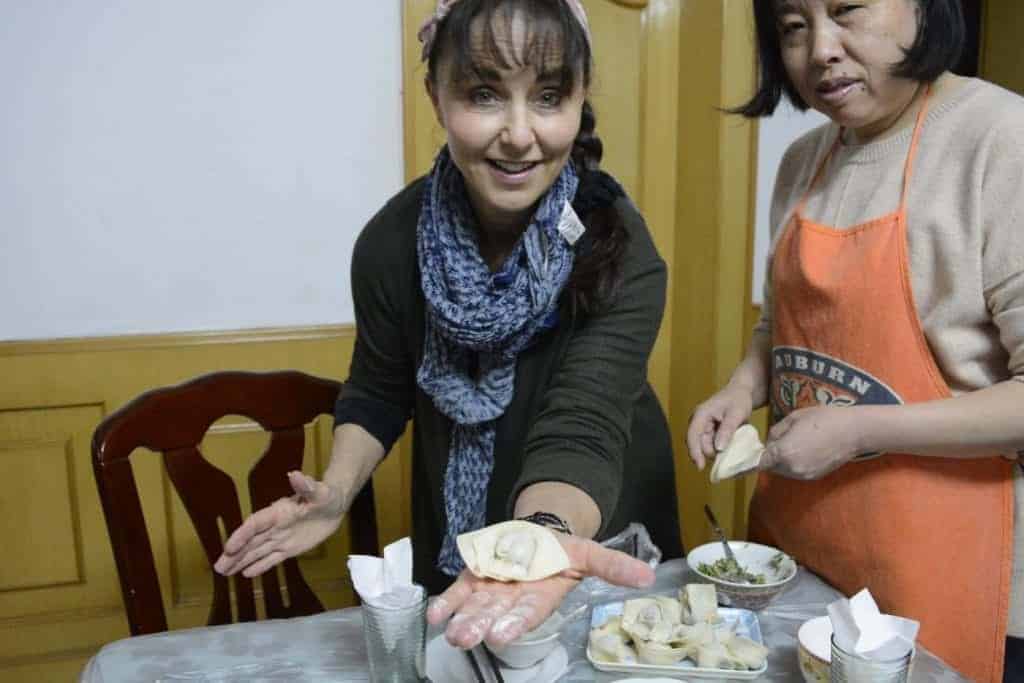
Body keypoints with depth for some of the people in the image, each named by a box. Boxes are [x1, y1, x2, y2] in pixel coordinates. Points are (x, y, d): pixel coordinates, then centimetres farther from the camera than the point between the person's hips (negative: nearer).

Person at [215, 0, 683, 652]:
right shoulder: (393, 241, -18)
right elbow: (379, 392, -3)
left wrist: (546, 535, -56)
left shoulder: (619, 250, -25)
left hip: (603, 541, -1)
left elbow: (580, 432, -35)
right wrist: (336, 490, -20)